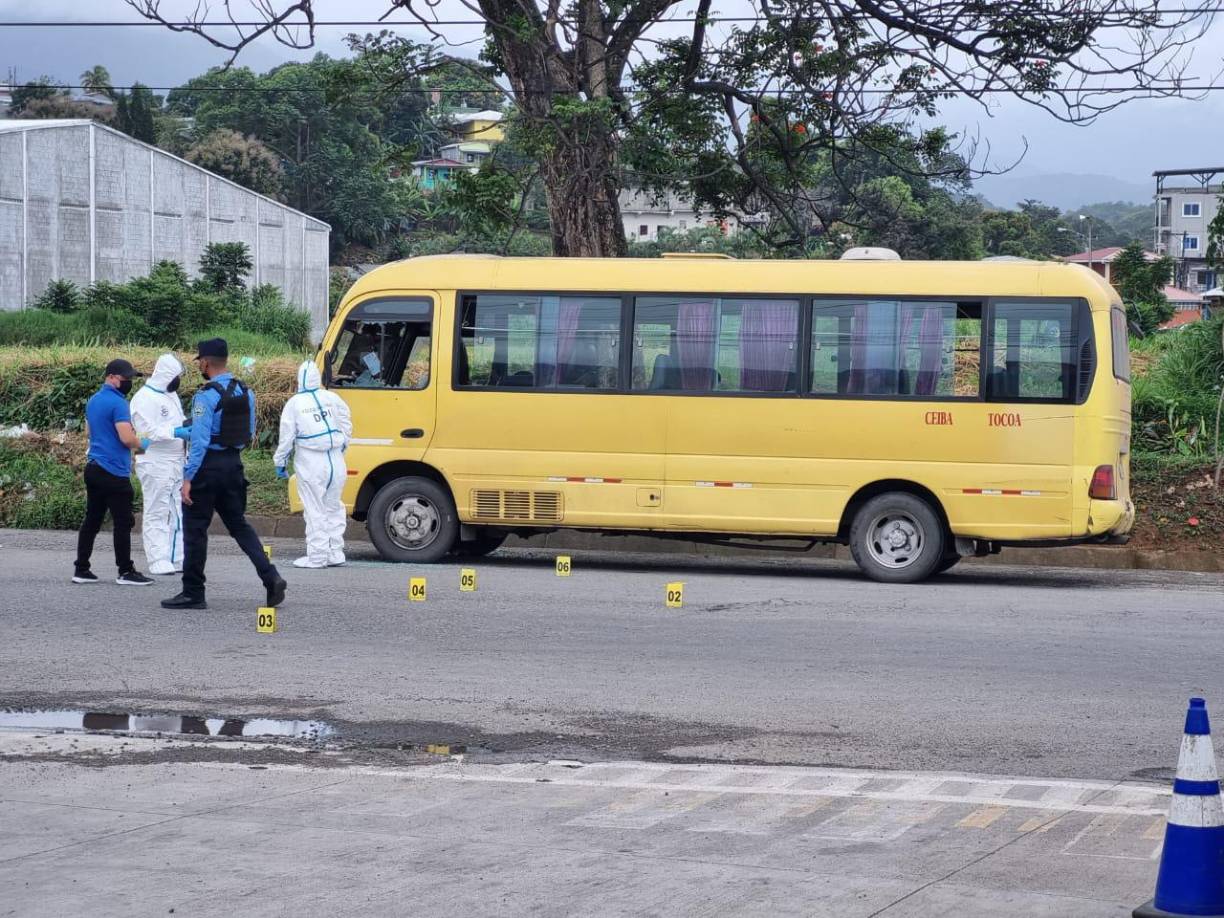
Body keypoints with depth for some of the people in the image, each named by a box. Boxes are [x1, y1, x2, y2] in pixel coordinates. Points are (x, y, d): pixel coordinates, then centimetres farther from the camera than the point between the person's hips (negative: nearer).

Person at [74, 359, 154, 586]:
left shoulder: (92, 401, 14)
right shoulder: (117, 403, -15)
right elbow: (127, 438, -21)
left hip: (93, 467, 9)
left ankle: (81, 570, 10)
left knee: (92, 520, 10)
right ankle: (126, 572, 0)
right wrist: (141, 444, -2)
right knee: (123, 523, -3)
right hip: (114, 472, -9)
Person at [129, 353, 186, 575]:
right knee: (157, 514, -5)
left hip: (176, 463, 9)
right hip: (155, 464, -9)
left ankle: (177, 558, 15)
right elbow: (149, 431, -19)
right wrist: (176, 432, -26)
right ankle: (158, 561, -4)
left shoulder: (171, 395, 17)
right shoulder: (145, 398, -11)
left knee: (178, 513, 10)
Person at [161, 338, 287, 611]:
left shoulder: (206, 396, -16)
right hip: (234, 464, 7)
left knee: (195, 528, 2)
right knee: (239, 525, 15)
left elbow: (200, 440, -20)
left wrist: (187, 478, -18)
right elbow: (249, 435, 14)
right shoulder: (245, 392, 8)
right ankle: (270, 577, -1)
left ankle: (193, 594, 7)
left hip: (208, 465, -7)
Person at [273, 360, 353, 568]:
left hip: (310, 465, -4)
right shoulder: (332, 399, 3)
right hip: (335, 462, 4)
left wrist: (280, 462, 6)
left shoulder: (294, 404, -6)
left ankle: (317, 557, 2)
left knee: (314, 511, 1)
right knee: (333, 508, 15)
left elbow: (287, 436, -4)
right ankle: (335, 553, 17)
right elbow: (346, 425, 9)